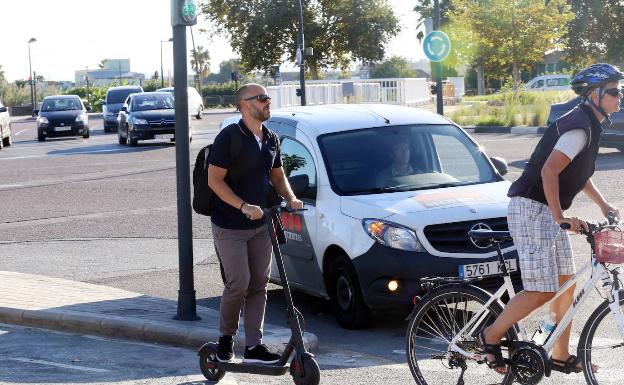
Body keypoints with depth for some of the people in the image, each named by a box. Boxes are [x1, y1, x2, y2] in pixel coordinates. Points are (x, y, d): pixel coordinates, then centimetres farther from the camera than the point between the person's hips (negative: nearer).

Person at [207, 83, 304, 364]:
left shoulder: (270, 139, 8)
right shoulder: (230, 137, -14)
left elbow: (277, 175, 21)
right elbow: (214, 180, -17)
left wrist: (290, 198, 0)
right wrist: (244, 206, -25)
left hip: (261, 224, 7)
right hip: (230, 227, -7)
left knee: (259, 284, 4)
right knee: (238, 284, -7)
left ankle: (254, 346, 9)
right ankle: (226, 336, 16)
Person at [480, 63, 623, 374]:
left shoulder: (589, 124, 15)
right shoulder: (579, 127, -17)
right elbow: (549, 171, -26)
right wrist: (560, 217, -29)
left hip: (549, 211, 11)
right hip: (532, 209, -11)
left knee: (566, 283, 12)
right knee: (542, 291, -12)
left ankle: (561, 356, 20)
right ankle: (491, 336, 3)